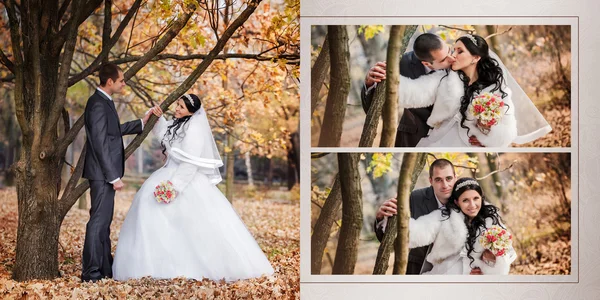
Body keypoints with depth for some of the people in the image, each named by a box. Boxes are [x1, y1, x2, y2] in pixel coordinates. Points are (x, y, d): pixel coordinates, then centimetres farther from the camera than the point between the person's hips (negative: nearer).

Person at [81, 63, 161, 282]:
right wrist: (114, 177, -21)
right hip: (103, 174, -11)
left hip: (105, 174, 11)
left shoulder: (103, 101, 14)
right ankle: (91, 272, -5)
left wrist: (142, 122, 32)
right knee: (98, 221, -7)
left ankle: (105, 268, 22)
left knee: (104, 221, 15)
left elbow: (114, 131, 27)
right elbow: (100, 144, -21)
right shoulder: (99, 104, -18)